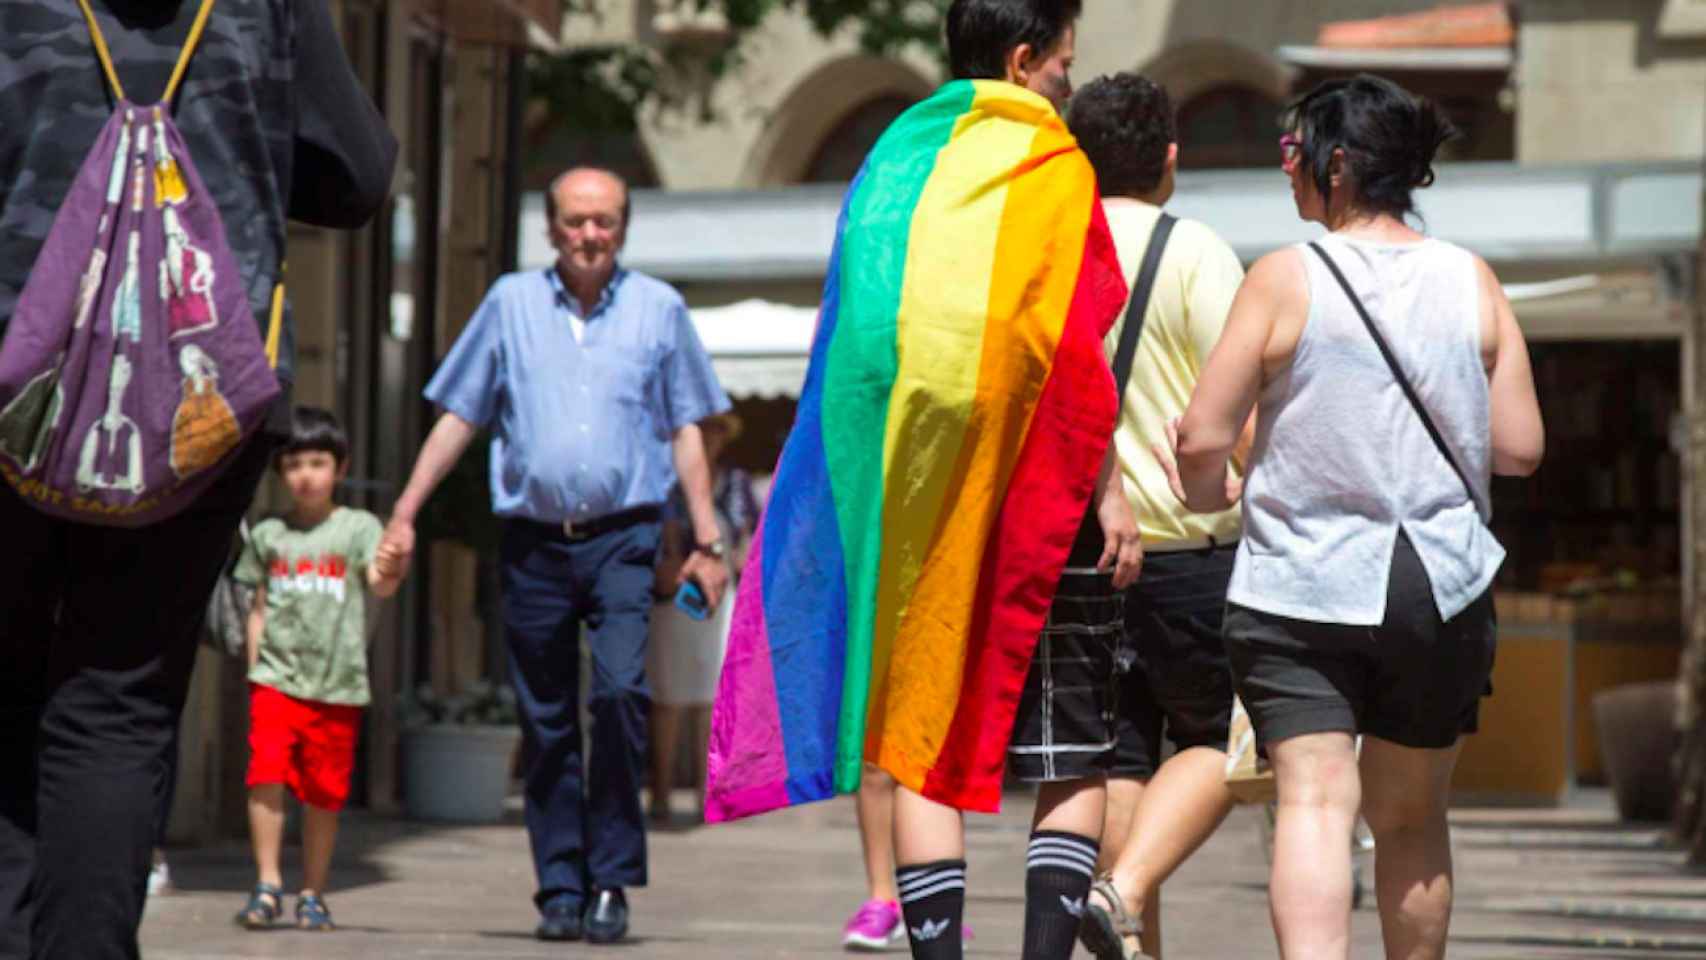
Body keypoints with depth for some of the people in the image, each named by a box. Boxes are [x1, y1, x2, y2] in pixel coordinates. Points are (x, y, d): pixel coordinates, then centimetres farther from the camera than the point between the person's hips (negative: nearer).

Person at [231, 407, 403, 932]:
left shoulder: (358, 528, 3)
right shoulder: (267, 535, 10)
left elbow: (378, 583, -12)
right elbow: (259, 610, 16)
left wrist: (389, 572, -34)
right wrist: (255, 670, 9)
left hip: (337, 685, -1)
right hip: (277, 678, 1)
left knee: (324, 793, 4)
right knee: (266, 774, -15)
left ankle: (313, 894, 17)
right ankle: (267, 884, -9)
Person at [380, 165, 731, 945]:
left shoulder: (659, 308, 10)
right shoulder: (511, 303, 11)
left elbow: (685, 430, 12)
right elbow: (458, 416, 13)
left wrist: (706, 538, 8)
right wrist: (404, 513, 8)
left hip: (622, 536, -2)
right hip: (533, 538, 2)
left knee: (619, 691, -19)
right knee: (546, 725, 4)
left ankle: (612, 879, -11)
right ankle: (560, 890, 11)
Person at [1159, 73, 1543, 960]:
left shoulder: (1285, 279, -8)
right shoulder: (1472, 282, 1)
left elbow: (1202, 441, -8)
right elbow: (1519, 448, 2)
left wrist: (1209, 494, 14)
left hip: (1299, 588, -3)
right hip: (1440, 588, 3)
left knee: (1313, 801, -11)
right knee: (1410, 817, 17)